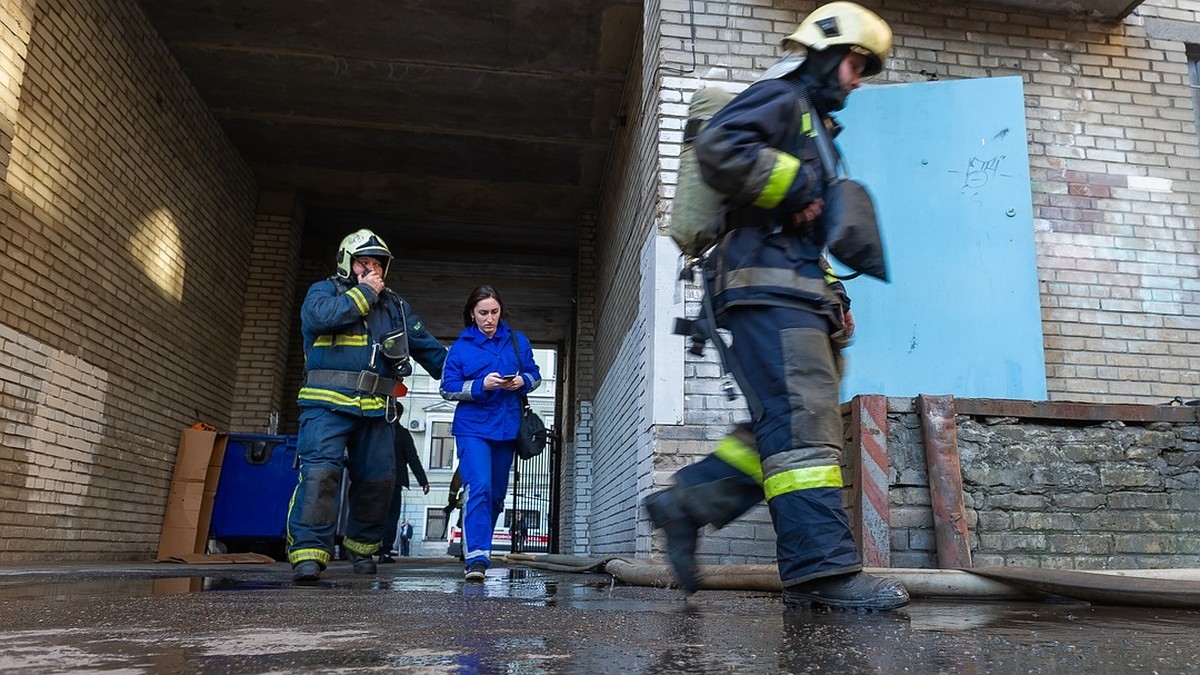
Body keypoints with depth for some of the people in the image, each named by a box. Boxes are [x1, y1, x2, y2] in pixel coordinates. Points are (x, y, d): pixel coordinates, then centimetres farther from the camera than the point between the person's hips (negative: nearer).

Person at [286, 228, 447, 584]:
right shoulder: (324, 290, 8)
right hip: (328, 404, -4)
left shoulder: (396, 306, 21)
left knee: (377, 480, 7)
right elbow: (320, 316, -16)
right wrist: (364, 292, -8)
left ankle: (362, 547, 25)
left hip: (376, 410, 5)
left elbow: (428, 347, 25)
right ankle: (308, 552, -16)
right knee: (320, 471, -18)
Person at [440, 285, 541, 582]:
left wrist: (522, 381, -11)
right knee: (479, 488, -20)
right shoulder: (461, 346, 2)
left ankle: (473, 546, 30)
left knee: (496, 494, 12)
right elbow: (448, 388, -1)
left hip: (506, 428, 4)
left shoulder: (517, 341, 8)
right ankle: (477, 557, -22)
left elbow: (535, 375, 12)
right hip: (472, 427, -3)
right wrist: (482, 385, -17)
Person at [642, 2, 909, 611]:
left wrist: (833, 300, 24)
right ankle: (822, 568, -18)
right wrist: (795, 188, -11)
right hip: (767, 285, -10)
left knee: (790, 424, 4)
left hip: (794, 295, 10)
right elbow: (718, 146, -19)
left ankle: (684, 504, 7)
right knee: (802, 423, -17)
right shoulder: (779, 97, 3)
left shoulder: (811, 125, 34)